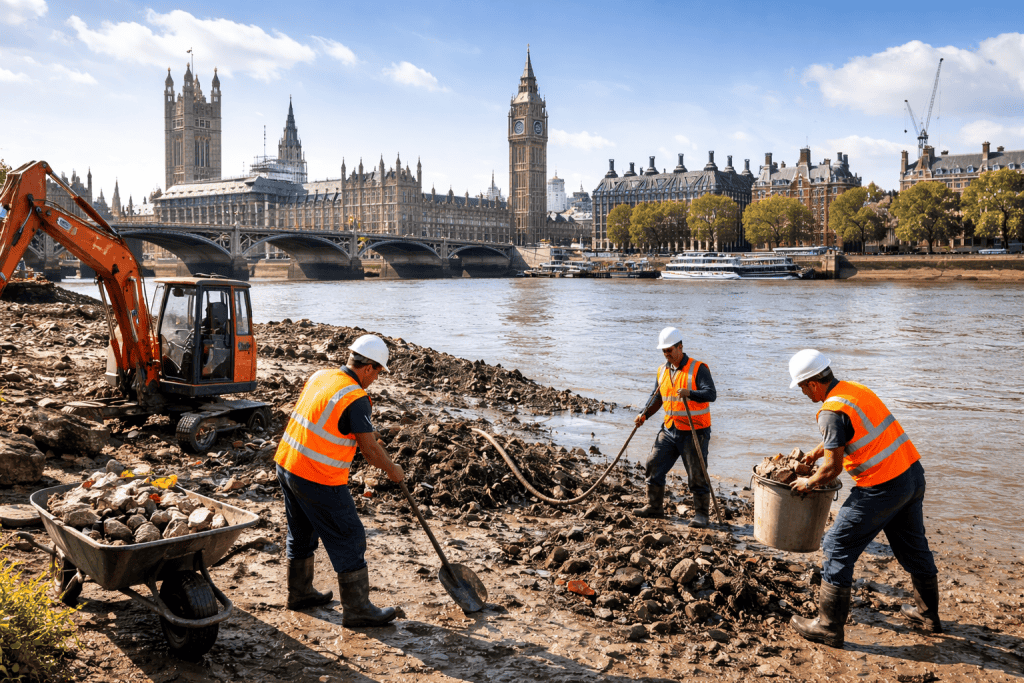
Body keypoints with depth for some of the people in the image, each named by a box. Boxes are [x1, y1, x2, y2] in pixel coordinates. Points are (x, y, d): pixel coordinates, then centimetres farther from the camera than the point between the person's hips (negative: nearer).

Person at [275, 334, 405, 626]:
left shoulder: (320, 376, 4)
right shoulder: (355, 399, -20)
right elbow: (369, 450, -16)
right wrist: (392, 470, 2)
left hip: (286, 464, 9)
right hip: (318, 481, -9)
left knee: (301, 533, 24)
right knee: (349, 540, 4)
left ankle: (300, 593, 39)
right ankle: (357, 609, 12)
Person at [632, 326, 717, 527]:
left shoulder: (698, 368, -12)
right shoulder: (663, 371, 8)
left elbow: (711, 394, -23)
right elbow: (656, 397, 18)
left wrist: (689, 393, -40)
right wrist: (645, 414, 3)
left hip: (695, 432, -6)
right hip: (670, 430, 6)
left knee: (697, 475, -1)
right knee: (654, 465, 6)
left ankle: (701, 514, 11)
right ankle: (654, 506, 19)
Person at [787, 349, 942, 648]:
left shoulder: (832, 411, -19)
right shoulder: (854, 388, 10)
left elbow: (832, 468, -17)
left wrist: (807, 483, 1)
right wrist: (812, 455, 37)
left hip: (883, 487, -9)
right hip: (913, 473, 9)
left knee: (839, 549, 1)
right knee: (913, 547, 25)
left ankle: (829, 627, 8)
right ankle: (928, 614, 42)